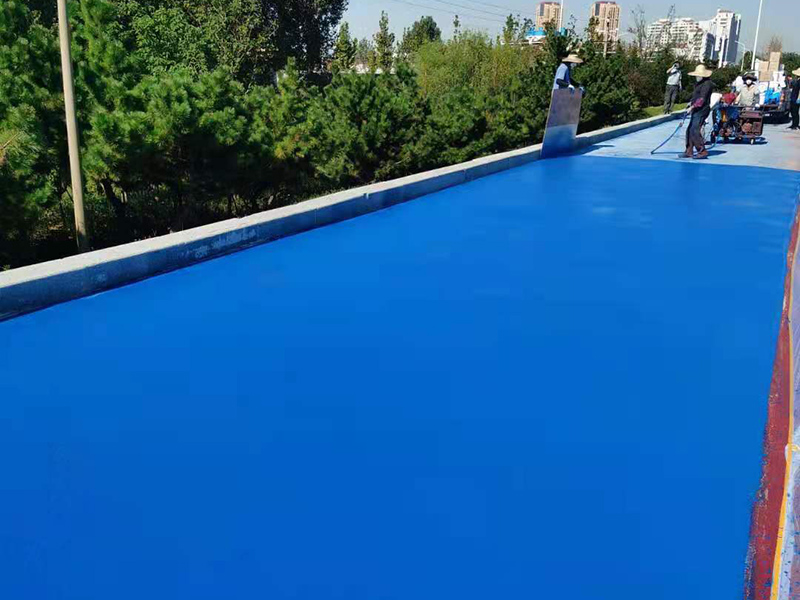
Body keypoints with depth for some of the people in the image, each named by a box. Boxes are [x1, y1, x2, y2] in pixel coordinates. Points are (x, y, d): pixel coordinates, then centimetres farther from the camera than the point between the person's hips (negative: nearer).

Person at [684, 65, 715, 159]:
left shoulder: (707, 84, -14)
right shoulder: (700, 83, 18)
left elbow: (702, 99, -21)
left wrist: (692, 107, -22)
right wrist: (691, 103, 14)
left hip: (702, 110, -10)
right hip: (696, 111, 10)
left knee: (695, 131, -16)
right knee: (689, 130, 10)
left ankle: (703, 151, -12)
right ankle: (689, 151, 15)